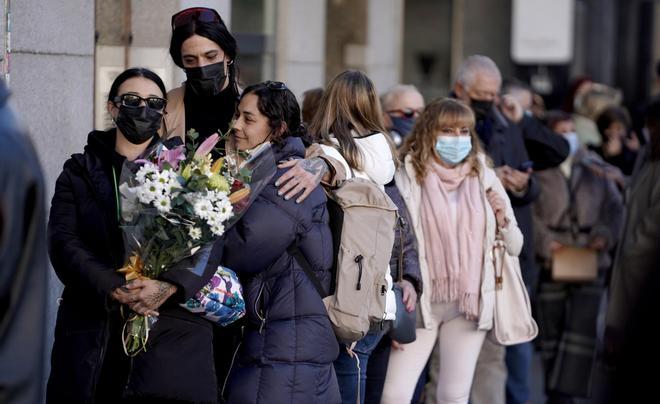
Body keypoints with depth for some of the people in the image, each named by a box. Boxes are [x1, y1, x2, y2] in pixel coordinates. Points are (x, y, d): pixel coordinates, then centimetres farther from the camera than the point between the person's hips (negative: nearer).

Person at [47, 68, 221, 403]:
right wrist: (115, 290, -18)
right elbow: (63, 242, -2)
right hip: (92, 334, 1)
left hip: (173, 334, -1)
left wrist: (168, 286, -21)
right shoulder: (79, 172, 12)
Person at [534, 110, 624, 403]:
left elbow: (615, 206, 10)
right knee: (550, 332, 8)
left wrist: (605, 235, -5)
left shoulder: (594, 167, 6)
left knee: (582, 329, -9)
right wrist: (545, 242, -19)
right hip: (551, 262, -2)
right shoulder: (536, 169, -7)